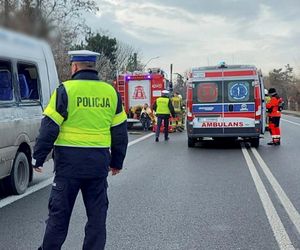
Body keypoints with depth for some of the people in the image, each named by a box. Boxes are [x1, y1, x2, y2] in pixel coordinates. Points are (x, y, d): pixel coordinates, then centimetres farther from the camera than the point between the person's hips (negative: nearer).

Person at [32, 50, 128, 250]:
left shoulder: (66, 90, -6)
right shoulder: (111, 92, 7)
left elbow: (49, 127, -9)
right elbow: (120, 131, 10)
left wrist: (38, 158, 0)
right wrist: (117, 162, 18)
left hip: (70, 160, -3)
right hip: (99, 162, 4)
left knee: (59, 211, 9)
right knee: (97, 212, 13)